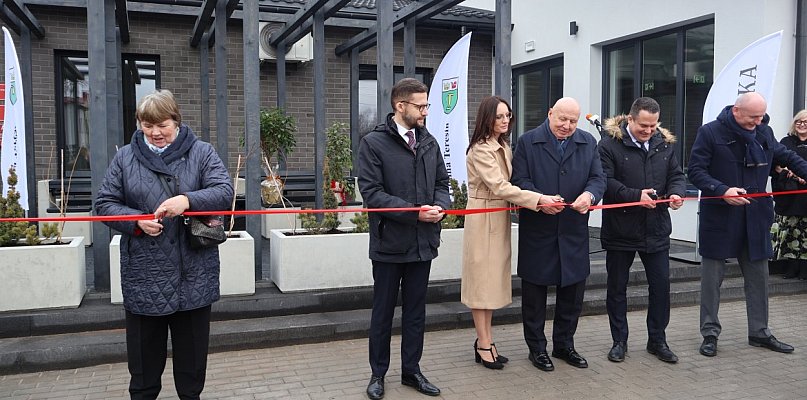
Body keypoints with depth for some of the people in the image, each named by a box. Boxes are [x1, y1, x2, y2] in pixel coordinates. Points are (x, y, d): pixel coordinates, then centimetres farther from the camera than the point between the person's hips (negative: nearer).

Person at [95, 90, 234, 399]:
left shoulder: (202, 153, 1)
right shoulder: (125, 157, 5)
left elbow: (225, 192, -10)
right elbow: (104, 203, 5)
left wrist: (188, 200, -27)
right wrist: (136, 220, -13)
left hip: (194, 273, -1)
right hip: (143, 275, 1)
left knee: (192, 348, 13)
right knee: (144, 350, 13)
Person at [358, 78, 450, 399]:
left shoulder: (429, 142, 8)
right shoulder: (373, 143, -8)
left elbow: (442, 183, 14)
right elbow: (371, 192, -15)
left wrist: (439, 207, -9)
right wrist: (415, 212, -20)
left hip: (423, 241, 5)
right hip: (389, 242, -5)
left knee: (416, 311, 15)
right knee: (383, 311, 10)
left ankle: (411, 370, 30)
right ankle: (378, 373, 26)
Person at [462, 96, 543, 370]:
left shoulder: (504, 148, 13)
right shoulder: (480, 150, -15)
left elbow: (508, 184, 10)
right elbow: (500, 186, -24)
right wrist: (539, 200, -29)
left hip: (500, 220, 8)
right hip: (483, 221, -8)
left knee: (494, 278, 11)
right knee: (482, 279, 0)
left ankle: (485, 341, 20)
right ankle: (484, 344, 10)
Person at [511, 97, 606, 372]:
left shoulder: (588, 143, 9)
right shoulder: (528, 142, -1)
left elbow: (598, 178, 4)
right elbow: (519, 180, -7)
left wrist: (589, 194, -19)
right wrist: (540, 199, -25)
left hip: (574, 231, 4)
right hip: (537, 231, -3)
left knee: (573, 290, 12)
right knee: (535, 291, 6)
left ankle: (564, 344, 30)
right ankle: (537, 348, 21)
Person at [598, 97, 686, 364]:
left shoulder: (664, 143, 6)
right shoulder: (610, 143, -9)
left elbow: (676, 175, 9)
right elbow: (605, 181, -15)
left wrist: (676, 193, -12)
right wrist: (636, 195, -25)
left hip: (656, 229, 4)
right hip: (620, 229, -3)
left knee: (661, 285, 8)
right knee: (617, 288, 8)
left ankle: (657, 340, 25)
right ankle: (619, 341, 23)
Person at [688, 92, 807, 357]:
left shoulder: (764, 133, 9)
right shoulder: (710, 133, -8)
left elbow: (785, 157, 24)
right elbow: (695, 171, -10)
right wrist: (722, 190, -23)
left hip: (756, 217, 5)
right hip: (718, 217, -5)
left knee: (758, 275, 12)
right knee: (712, 276, 2)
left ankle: (759, 332, 26)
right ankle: (710, 333, 13)